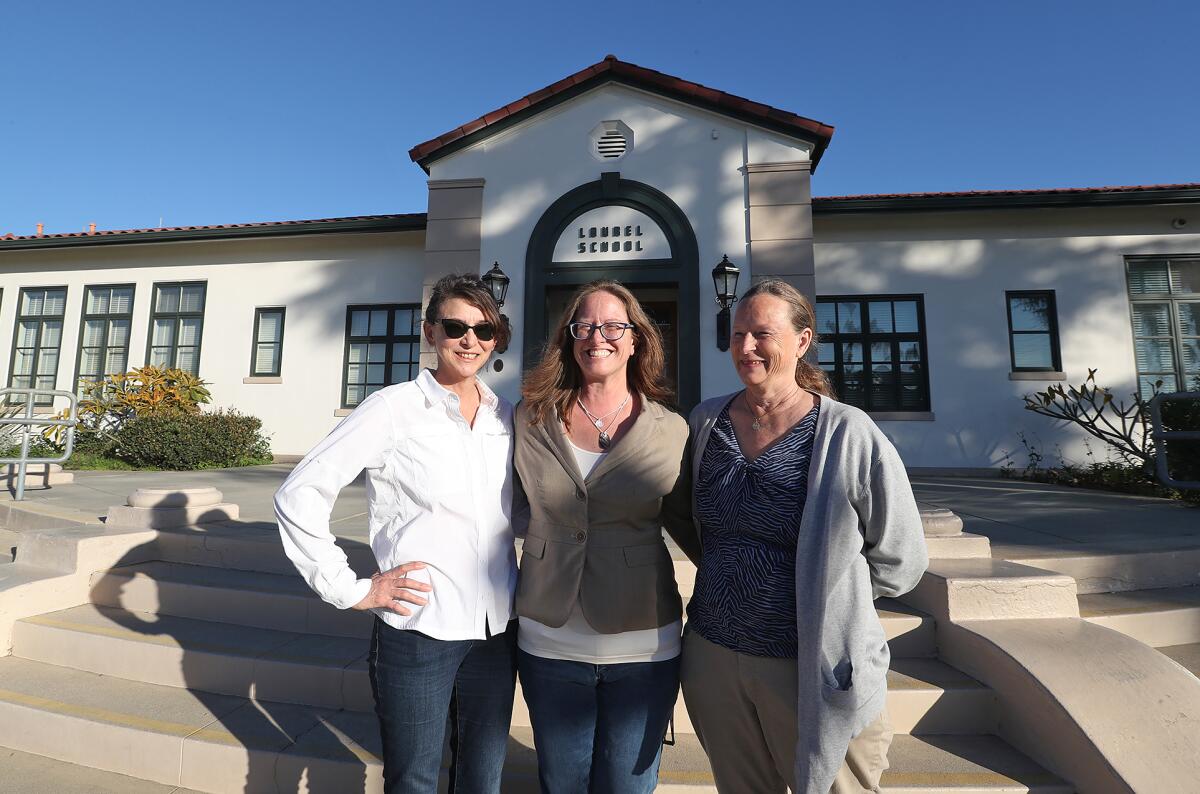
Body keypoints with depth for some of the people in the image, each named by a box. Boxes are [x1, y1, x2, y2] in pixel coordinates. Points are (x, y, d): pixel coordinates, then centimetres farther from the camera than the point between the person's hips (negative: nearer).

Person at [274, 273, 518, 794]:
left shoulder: (505, 418, 5)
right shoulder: (394, 408, -9)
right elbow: (298, 496, -10)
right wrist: (349, 590, -11)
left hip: (497, 632, 5)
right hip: (418, 632, -4)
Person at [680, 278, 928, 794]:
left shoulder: (849, 435, -14)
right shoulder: (705, 421, -1)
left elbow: (900, 562, -6)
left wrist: (825, 592, -1)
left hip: (818, 670, -4)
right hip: (713, 656, 4)